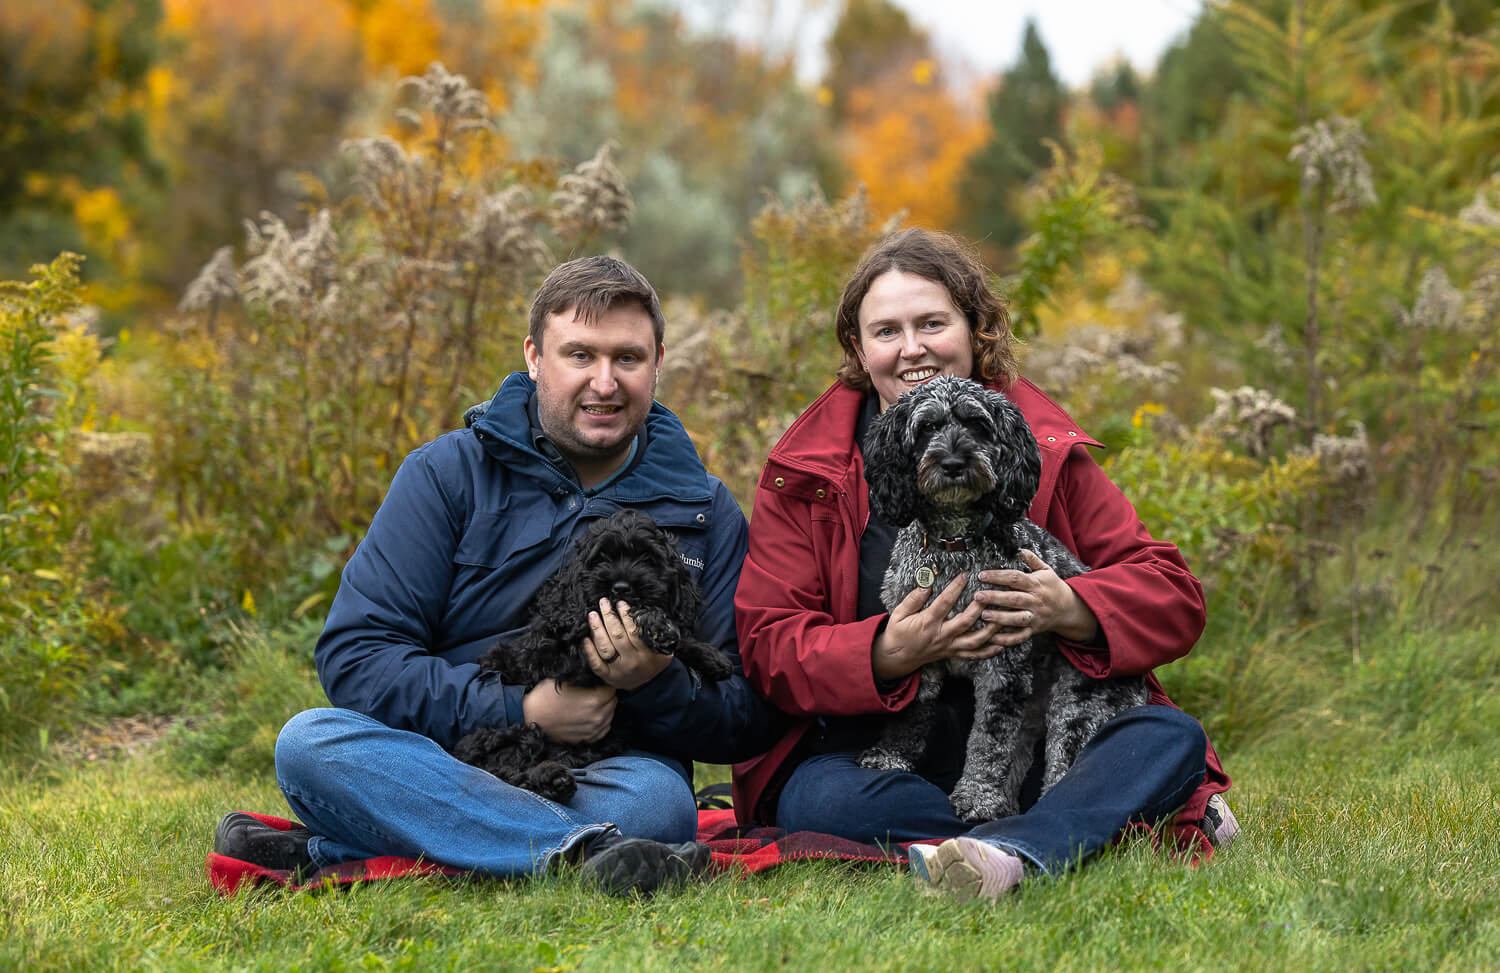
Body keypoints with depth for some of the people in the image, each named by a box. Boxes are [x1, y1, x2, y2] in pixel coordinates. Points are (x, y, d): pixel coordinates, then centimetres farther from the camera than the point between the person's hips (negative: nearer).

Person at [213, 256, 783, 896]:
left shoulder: (705, 511, 7)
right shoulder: (449, 473, 3)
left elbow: (750, 723, 5)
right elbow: (352, 657, -6)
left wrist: (656, 686, -16)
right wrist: (519, 708, -16)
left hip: (604, 775, 0)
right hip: (444, 765, 0)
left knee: (658, 798, -34)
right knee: (310, 742, -28)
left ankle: (335, 854, -28)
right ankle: (591, 848, -38)